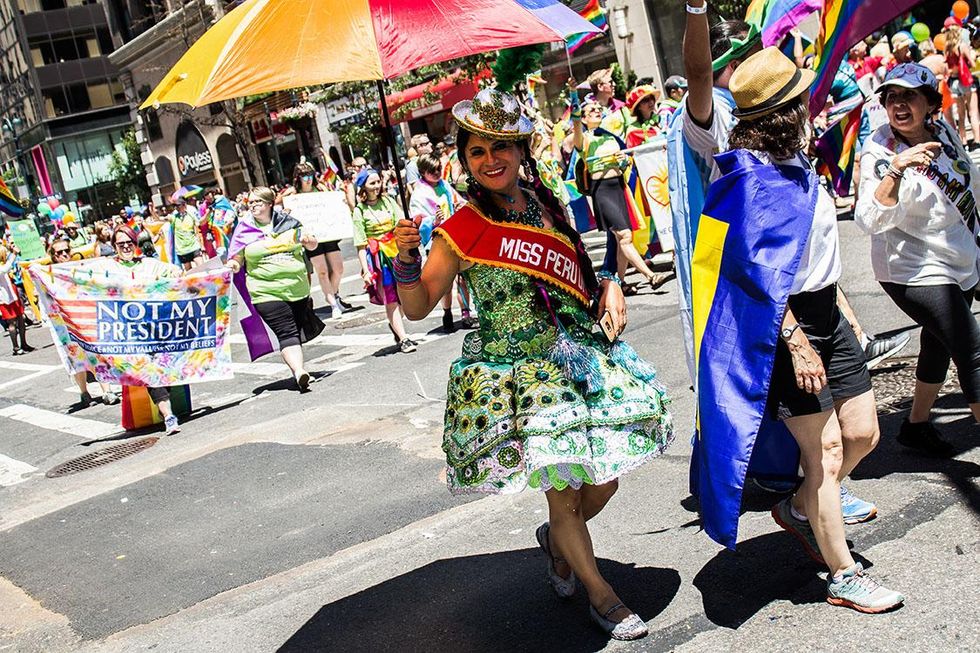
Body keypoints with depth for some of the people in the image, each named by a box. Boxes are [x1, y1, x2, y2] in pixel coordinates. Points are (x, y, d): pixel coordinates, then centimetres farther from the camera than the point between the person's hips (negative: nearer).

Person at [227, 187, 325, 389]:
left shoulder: (288, 222, 8)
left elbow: (312, 245, 15)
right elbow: (237, 260, 5)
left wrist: (309, 240, -7)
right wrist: (233, 265, -17)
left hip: (298, 288, 3)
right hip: (267, 293, -3)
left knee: (301, 332, 12)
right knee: (287, 333, -16)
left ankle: (296, 367, 30)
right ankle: (299, 371, -24)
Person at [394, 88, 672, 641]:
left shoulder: (546, 205, 6)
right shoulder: (462, 229, -9)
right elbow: (418, 307, -6)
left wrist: (609, 287, 1)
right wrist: (406, 259, -23)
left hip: (584, 360, 5)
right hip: (520, 377, -5)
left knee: (603, 481, 11)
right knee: (564, 496, 4)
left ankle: (557, 541, 44)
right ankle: (602, 597, 27)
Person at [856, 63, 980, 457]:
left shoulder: (943, 131, -2)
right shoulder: (880, 151, -21)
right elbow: (870, 221, -35)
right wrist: (894, 171, -47)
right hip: (916, 272, -8)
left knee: (939, 346, 20)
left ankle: (917, 425, 37)